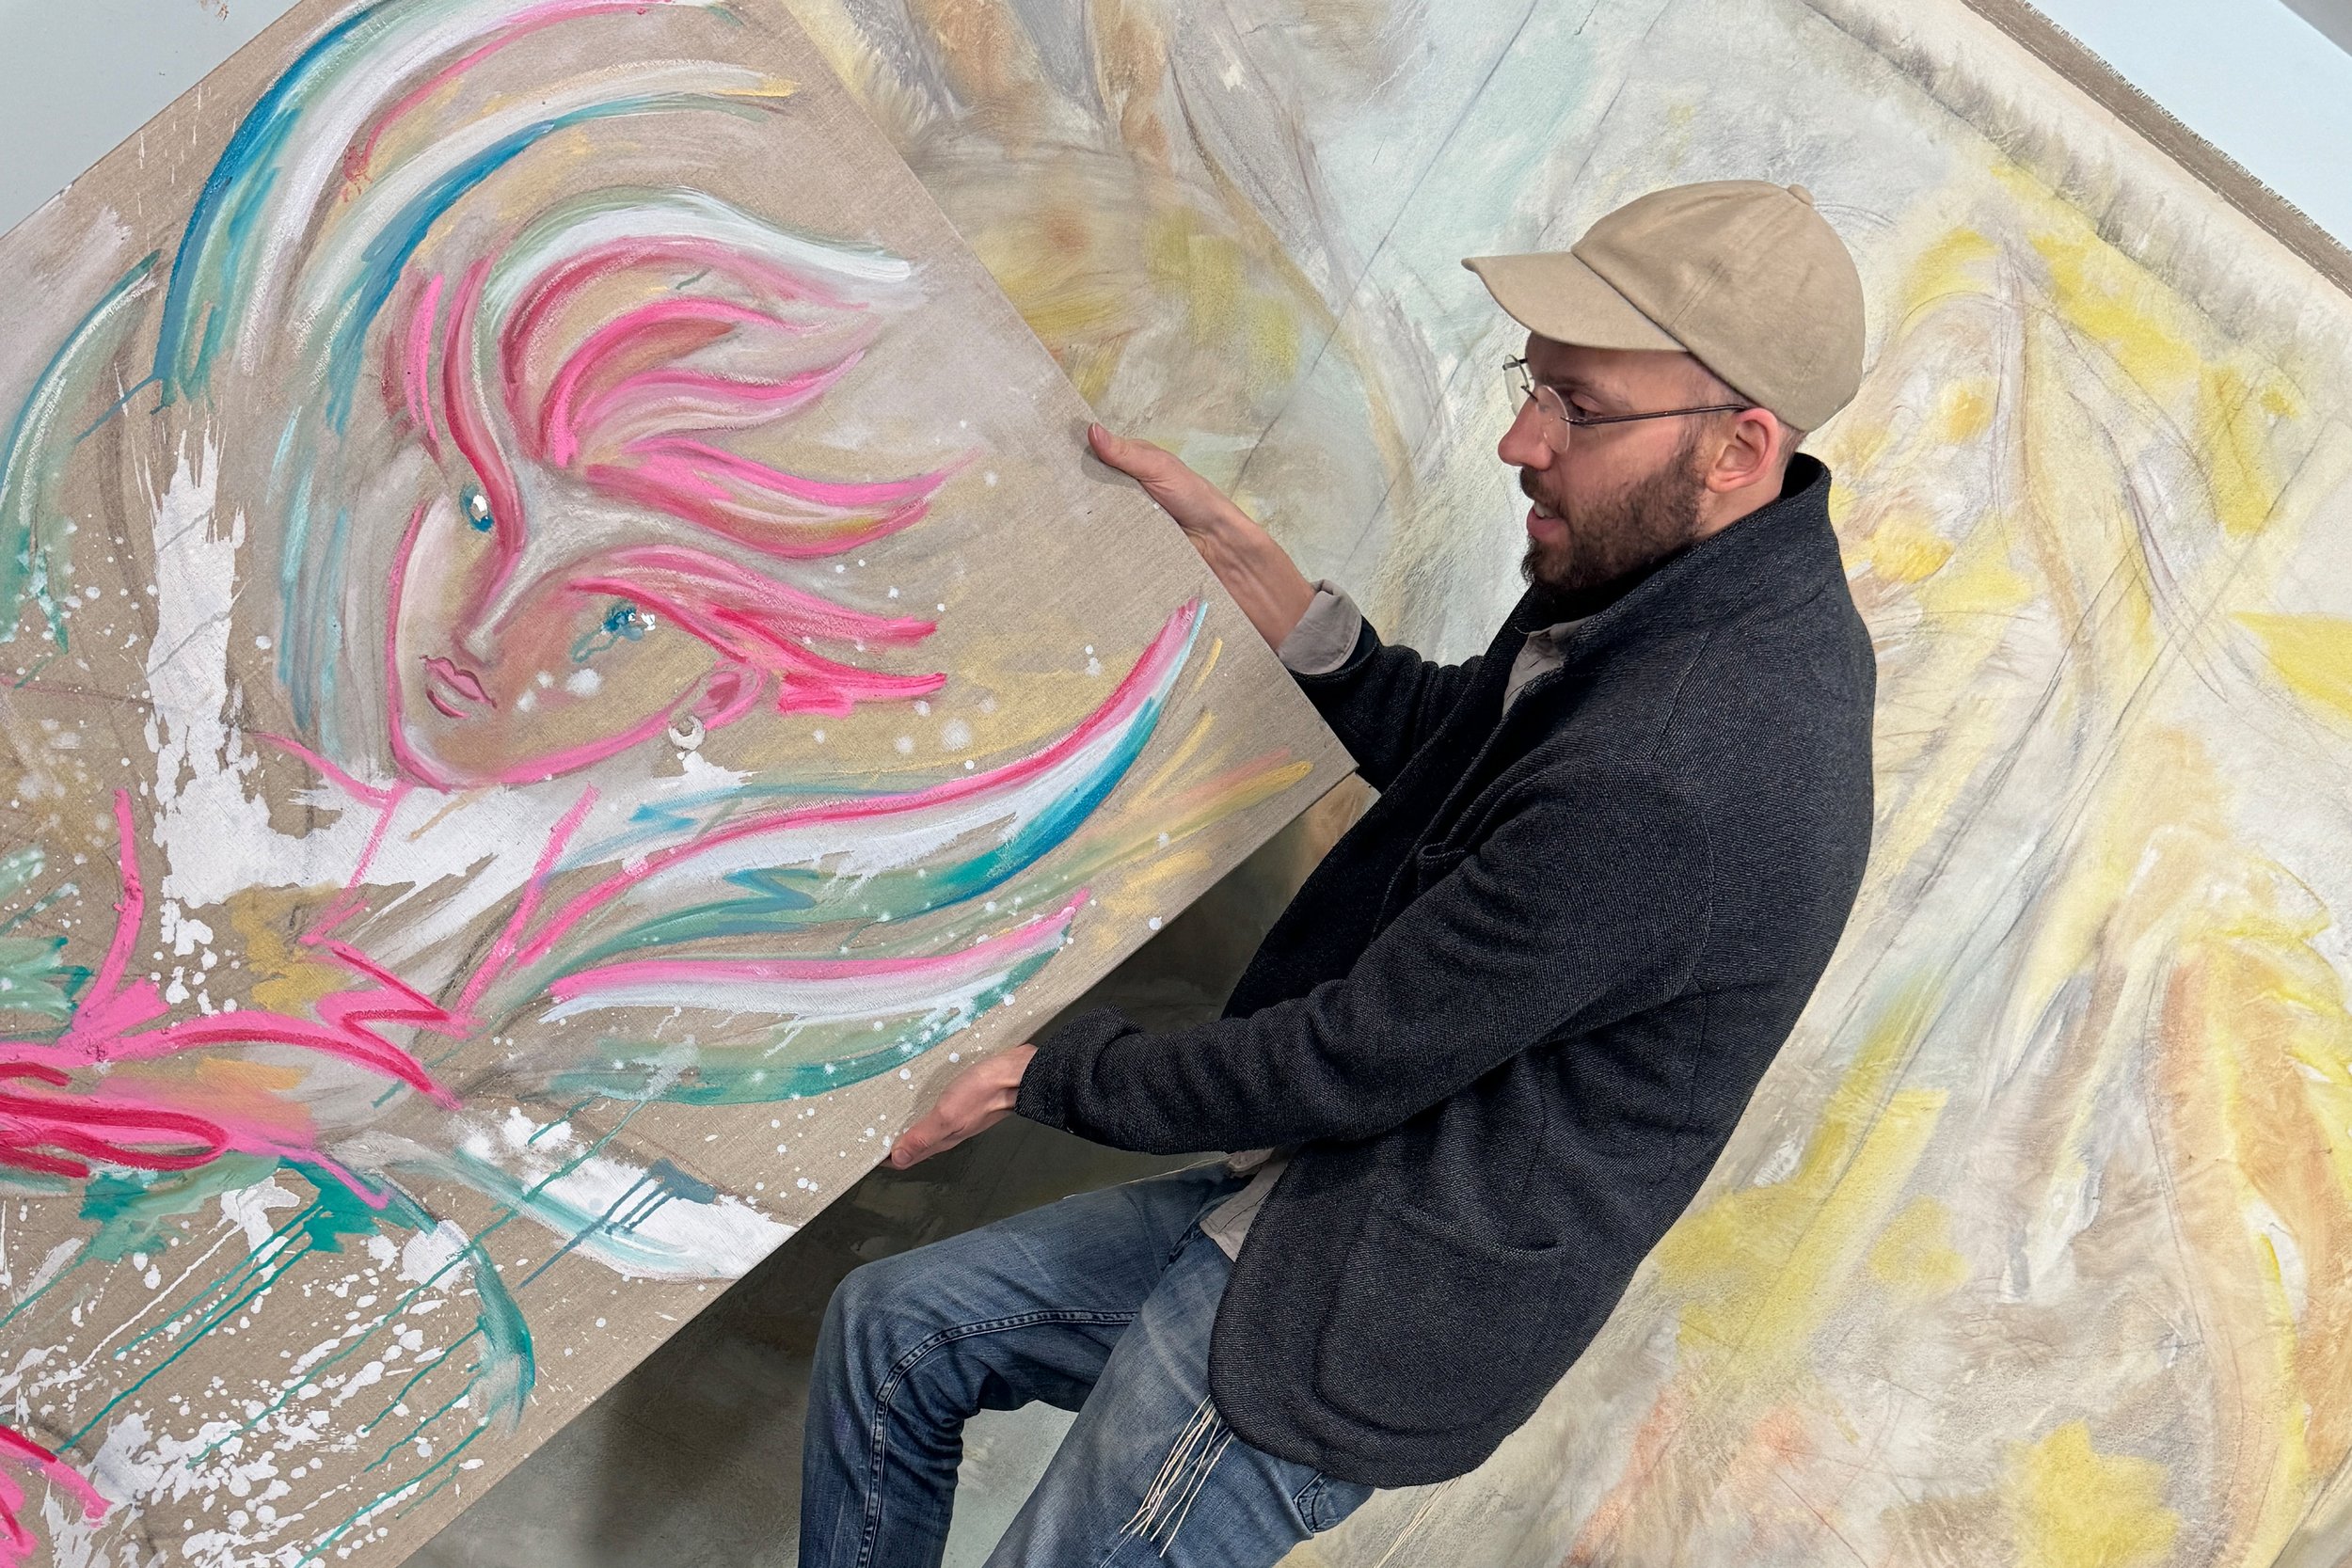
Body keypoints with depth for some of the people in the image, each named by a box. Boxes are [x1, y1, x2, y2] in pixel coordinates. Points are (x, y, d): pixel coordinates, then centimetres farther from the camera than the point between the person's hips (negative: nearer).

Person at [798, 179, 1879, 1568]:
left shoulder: (1673, 777, -33)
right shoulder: (1689, 583, -1)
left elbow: (1347, 1063, -24)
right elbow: (1437, 737, 16)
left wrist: (1045, 1073, -9)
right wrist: (1243, 557, 7)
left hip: (1359, 1311, -10)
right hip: (1312, 1196, 10)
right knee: (891, 1330, 13)